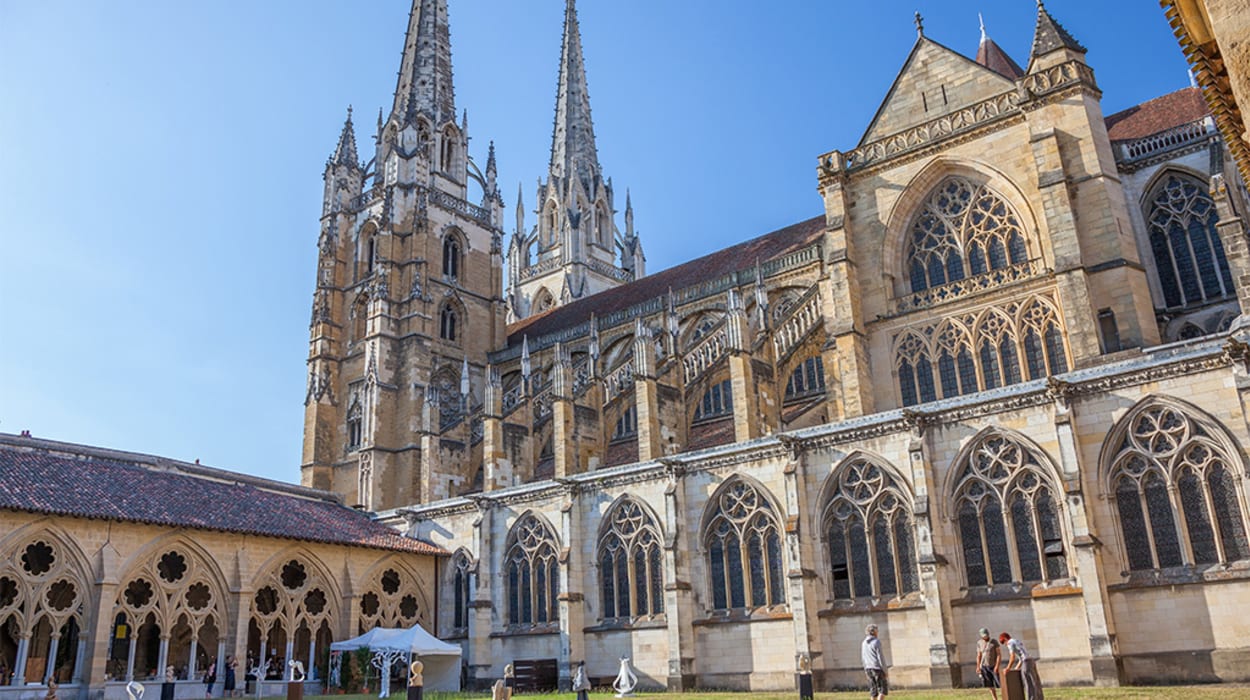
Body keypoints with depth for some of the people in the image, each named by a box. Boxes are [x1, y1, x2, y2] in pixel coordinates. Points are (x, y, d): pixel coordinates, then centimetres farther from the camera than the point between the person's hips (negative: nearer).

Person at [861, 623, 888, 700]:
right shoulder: (876, 642, -11)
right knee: (883, 689, 1)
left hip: (868, 668, 6)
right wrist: (885, 671, -9)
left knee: (873, 691, 9)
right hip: (878, 668, -6)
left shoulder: (864, 643, 11)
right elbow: (880, 657, -14)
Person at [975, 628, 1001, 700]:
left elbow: (999, 654, -10)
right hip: (984, 666, 3)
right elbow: (979, 655, 7)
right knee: (990, 685, 4)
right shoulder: (979, 642, 2)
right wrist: (978, 667, 0)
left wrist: (997, 666, -18)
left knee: (999, 683, -7)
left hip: (993, 666, -3)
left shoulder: (994, 641, -8)